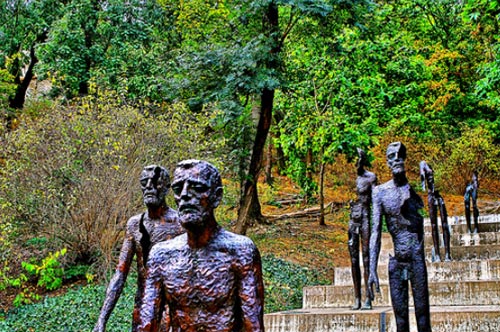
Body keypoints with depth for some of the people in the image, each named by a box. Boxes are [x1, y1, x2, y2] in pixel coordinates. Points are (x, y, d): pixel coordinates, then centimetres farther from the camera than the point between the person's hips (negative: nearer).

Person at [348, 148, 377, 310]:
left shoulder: (370, 177, 1)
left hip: (365, 218, -3)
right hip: (351, 219, 3)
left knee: (366, 258, -5)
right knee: (354, 259, 4)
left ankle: (368, 298, -4)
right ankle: (357, 298, 7)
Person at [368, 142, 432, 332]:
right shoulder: (380, 192, 3)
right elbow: (376, 232, 2)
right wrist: (372, 270, -2)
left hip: (418, 259, -2)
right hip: (396, 261, 2)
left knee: (422, 313, -1)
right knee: (399, 315, 6)